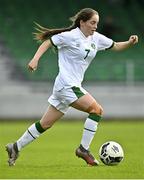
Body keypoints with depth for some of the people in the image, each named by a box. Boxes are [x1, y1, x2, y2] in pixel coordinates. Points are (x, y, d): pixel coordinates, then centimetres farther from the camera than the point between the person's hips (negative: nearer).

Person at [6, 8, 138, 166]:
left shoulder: (96, 38, 11)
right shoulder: (71, 36, -11)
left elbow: (116, 46, 19)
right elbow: (47, 43, -5)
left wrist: (130, 43, 1)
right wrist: (35, 59, -17)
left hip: (74, 86, 8)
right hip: (67, 85, -8)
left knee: (46, 124, 12)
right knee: (97, 110, -16)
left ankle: (15, 147, 20)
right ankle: (83, 149, -9)